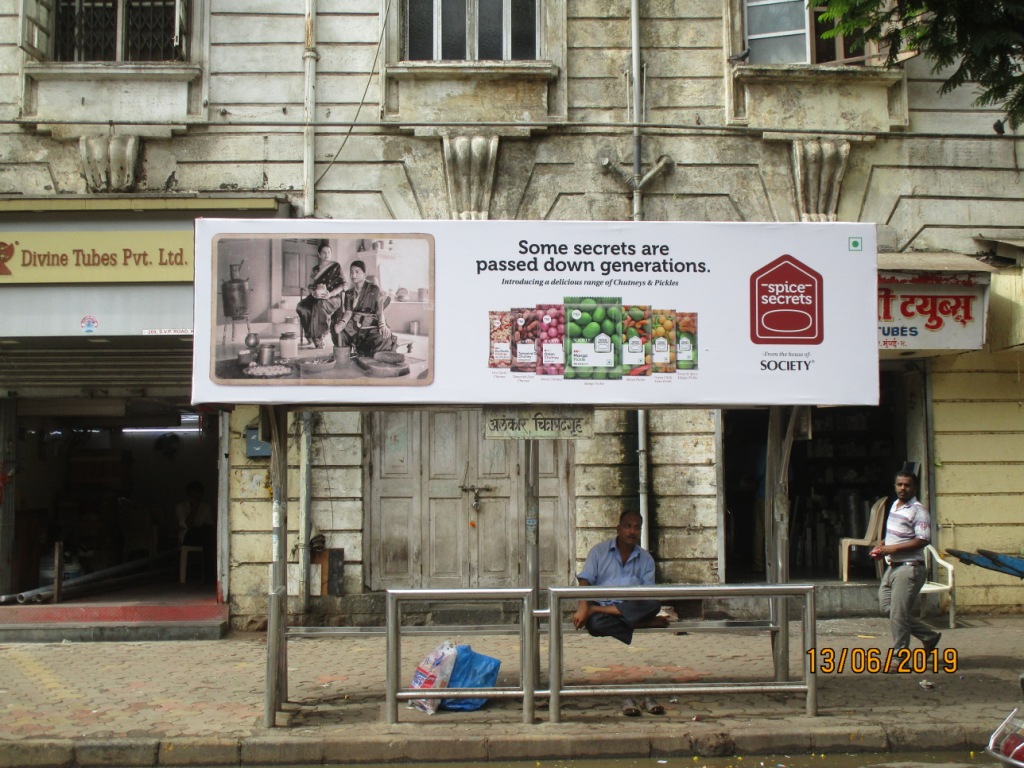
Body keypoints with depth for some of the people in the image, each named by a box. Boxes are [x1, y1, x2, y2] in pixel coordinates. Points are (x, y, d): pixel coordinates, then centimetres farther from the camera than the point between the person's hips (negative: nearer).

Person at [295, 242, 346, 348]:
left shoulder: (336, 266, 8)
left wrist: (330, 294, -16)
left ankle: (319, 338, -32)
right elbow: (311, 286, 15)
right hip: (317, 297, 4)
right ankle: (311, 335, -21)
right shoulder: (315, 269, 19)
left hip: (333, 297, -4)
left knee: (319, 305, -40)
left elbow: (342, 285, 0)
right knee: (301, 307, -28)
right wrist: (313, 292, -10)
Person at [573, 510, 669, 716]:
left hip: (631, 609, 2)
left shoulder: (646, 559, 15)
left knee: (654, 605, -33)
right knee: (596, 623, -39)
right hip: (601, 603, -2)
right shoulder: (599, 551, 10)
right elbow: (585, 581, -1)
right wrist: (583, 607, -19)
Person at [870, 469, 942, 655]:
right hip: (892, 567, 9)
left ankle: (900, 657, 6)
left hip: (909, 568, -9)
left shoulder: (918, 511, -12)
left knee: (898, 613, -6)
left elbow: (923, 540, -21)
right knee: (886, 606, 10)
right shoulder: (895, 505, 16)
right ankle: (929, 636, 23)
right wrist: (882, 544, 10)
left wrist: (893, 548, -21)